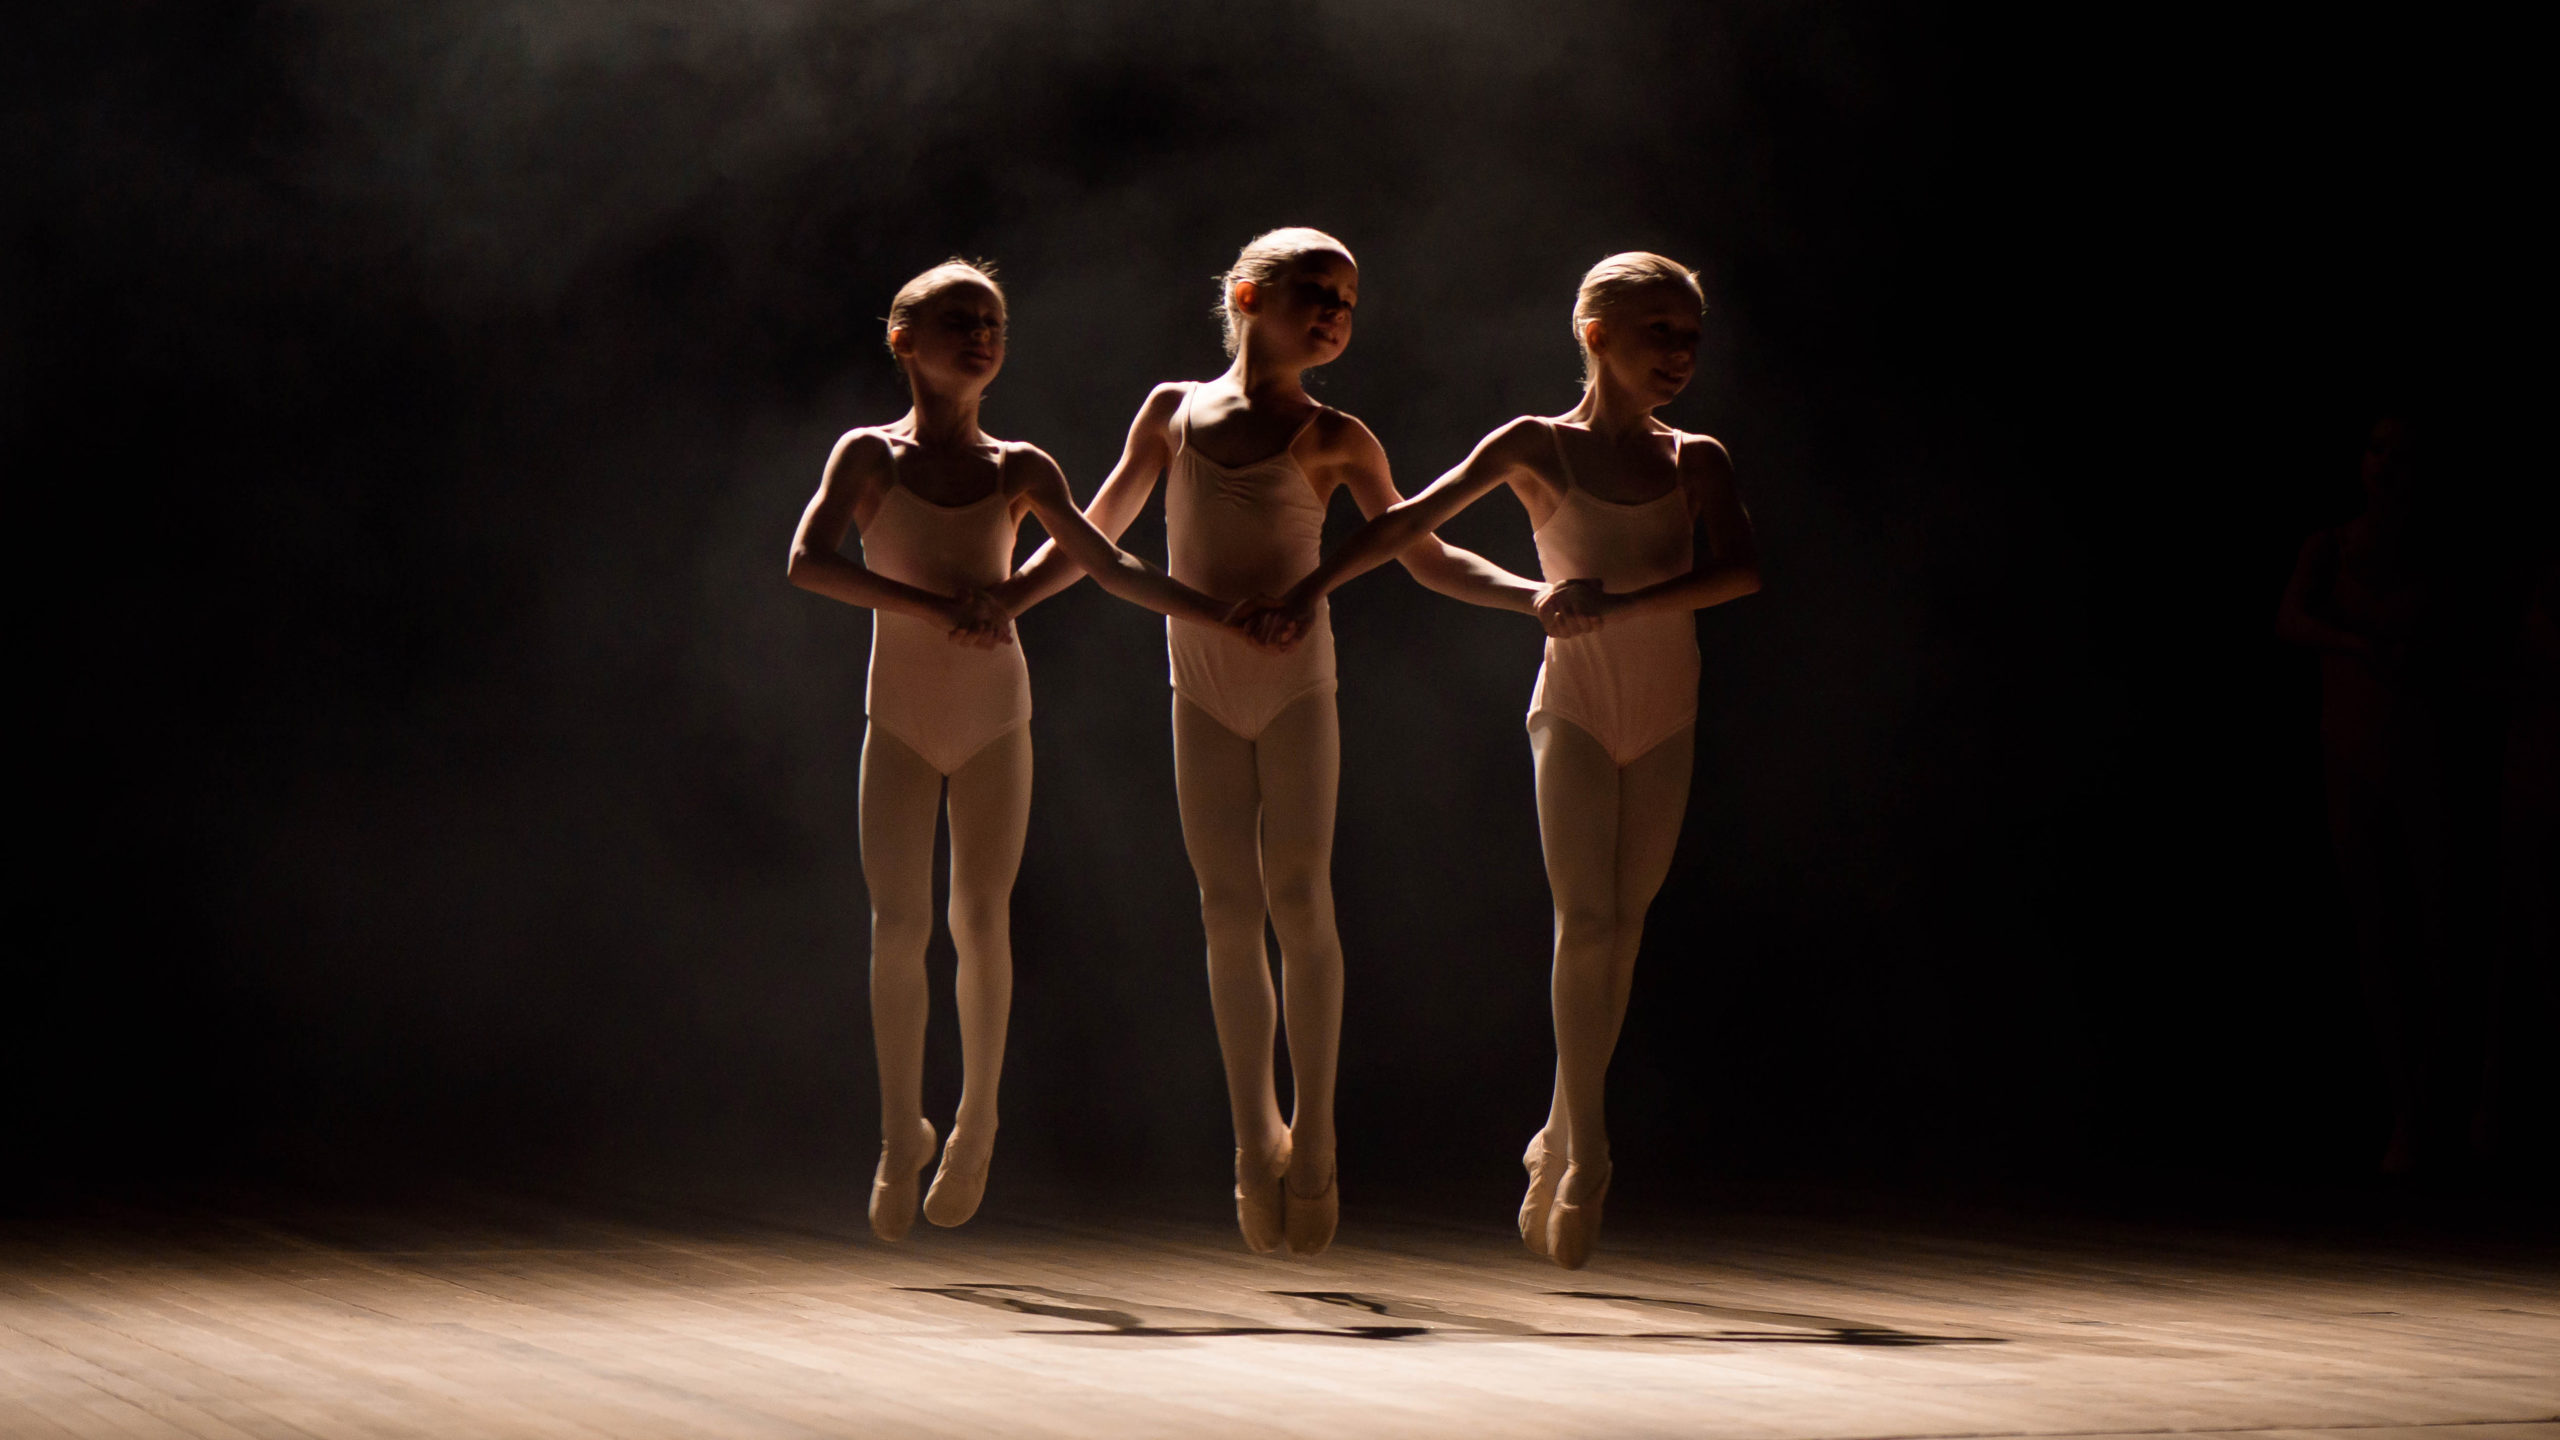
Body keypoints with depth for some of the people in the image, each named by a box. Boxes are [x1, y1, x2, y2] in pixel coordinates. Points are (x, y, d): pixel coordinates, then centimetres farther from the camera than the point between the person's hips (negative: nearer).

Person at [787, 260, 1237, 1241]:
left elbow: (1109, 568, 3)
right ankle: (901, 1132, 5)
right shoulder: (870, 457, -5)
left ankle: (977, 1120, 17)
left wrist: (1227, 617, -4)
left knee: (980, 920, -1)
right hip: (900, 720, -1)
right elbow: (808, 562, -20)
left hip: (994, 718, 1)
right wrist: (936, 609, -28)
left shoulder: (1019, 472, 2)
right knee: (898, 922, -9)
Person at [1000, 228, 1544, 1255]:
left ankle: (1311, 1137, 1)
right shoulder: (1175, 409, 8)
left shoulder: (1334, 438, 4)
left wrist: (1536, 594, -6)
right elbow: (1097, 533, 16)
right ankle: (1255, 1144, 9)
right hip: (1202, 695, 1)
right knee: (1229, 912, 1)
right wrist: (996, 601, 6)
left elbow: (1429, 560, 9)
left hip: (1295, 686, -1)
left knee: (1298, 900, -8)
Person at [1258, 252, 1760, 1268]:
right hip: (1573, 707, -3)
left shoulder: (1695, 461, 6)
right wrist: (1313, 586, -9)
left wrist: (1618, 603, -22)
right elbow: (1416, 519, -2)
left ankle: (1557, 1151, 17)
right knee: (1585, 918, -17)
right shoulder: (1539, 447, 0)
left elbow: (1740, 570, -10)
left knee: (1620, 932, 6)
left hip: (1664, 721, 3)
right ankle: (1585, 1153, -18)